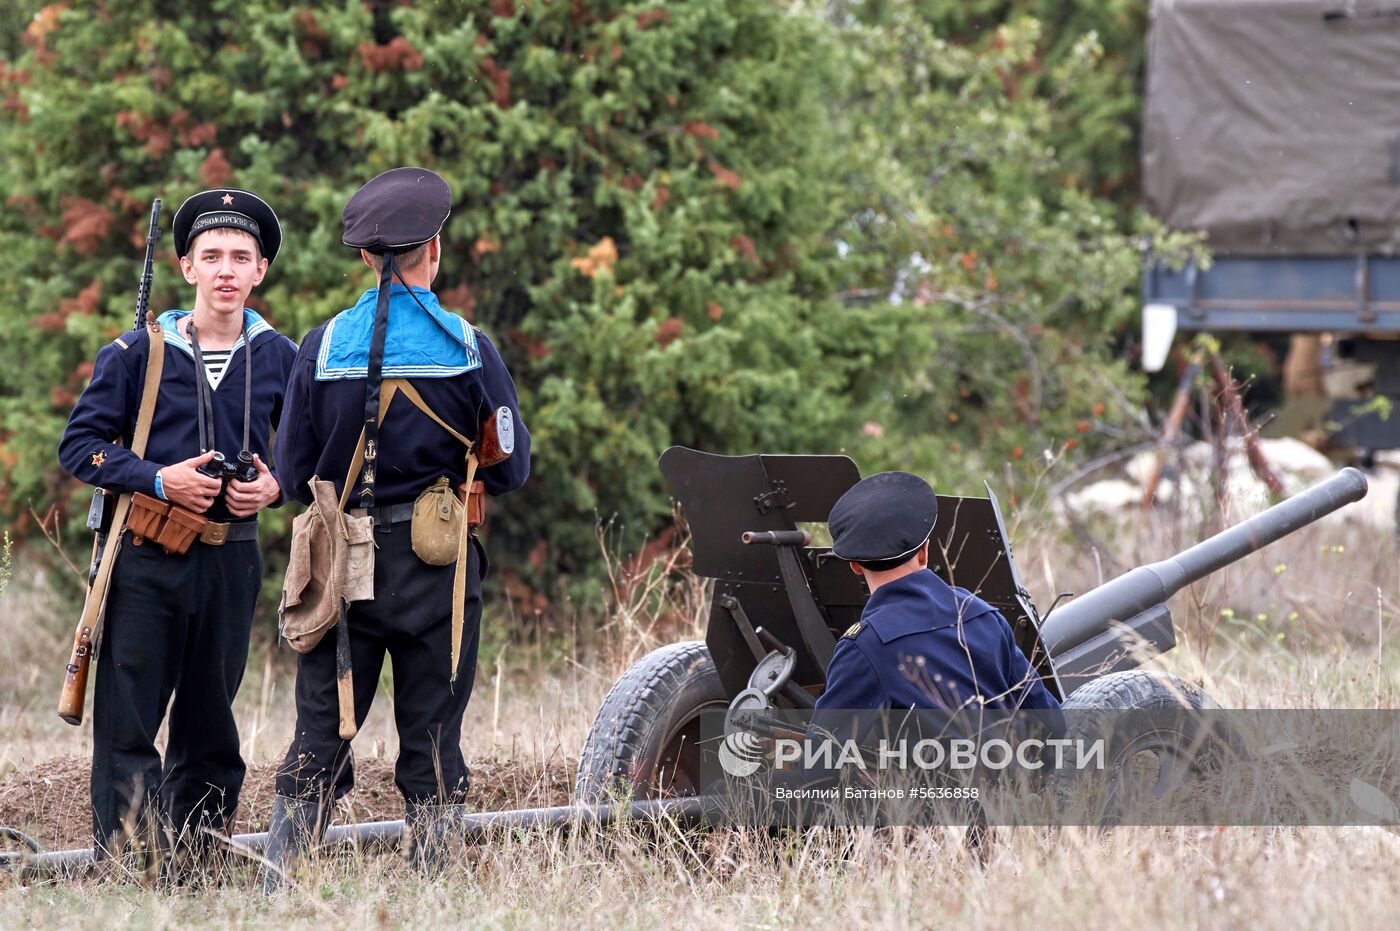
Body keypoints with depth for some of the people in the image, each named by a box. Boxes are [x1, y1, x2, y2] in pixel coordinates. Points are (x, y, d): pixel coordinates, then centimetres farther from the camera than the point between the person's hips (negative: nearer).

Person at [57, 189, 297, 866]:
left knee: (210, 727, 9)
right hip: (147, 561, -3)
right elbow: (79, 443, 0)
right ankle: (118, 870, -1)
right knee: (127, 720, -5)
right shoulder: (138, 352, -2)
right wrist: (158, 480, -13)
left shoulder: (281, 360, 6)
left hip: (232, 561, 3)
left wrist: (275, 487, -4)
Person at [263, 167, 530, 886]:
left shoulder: (321, 347, -2)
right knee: (432, 746, 6)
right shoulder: (468, 349, -6)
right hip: (436, 568, -1)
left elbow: (292, 474, 2)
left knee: (317, 743, 7)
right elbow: (512, 470, 0)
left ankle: (274, 889, 2)